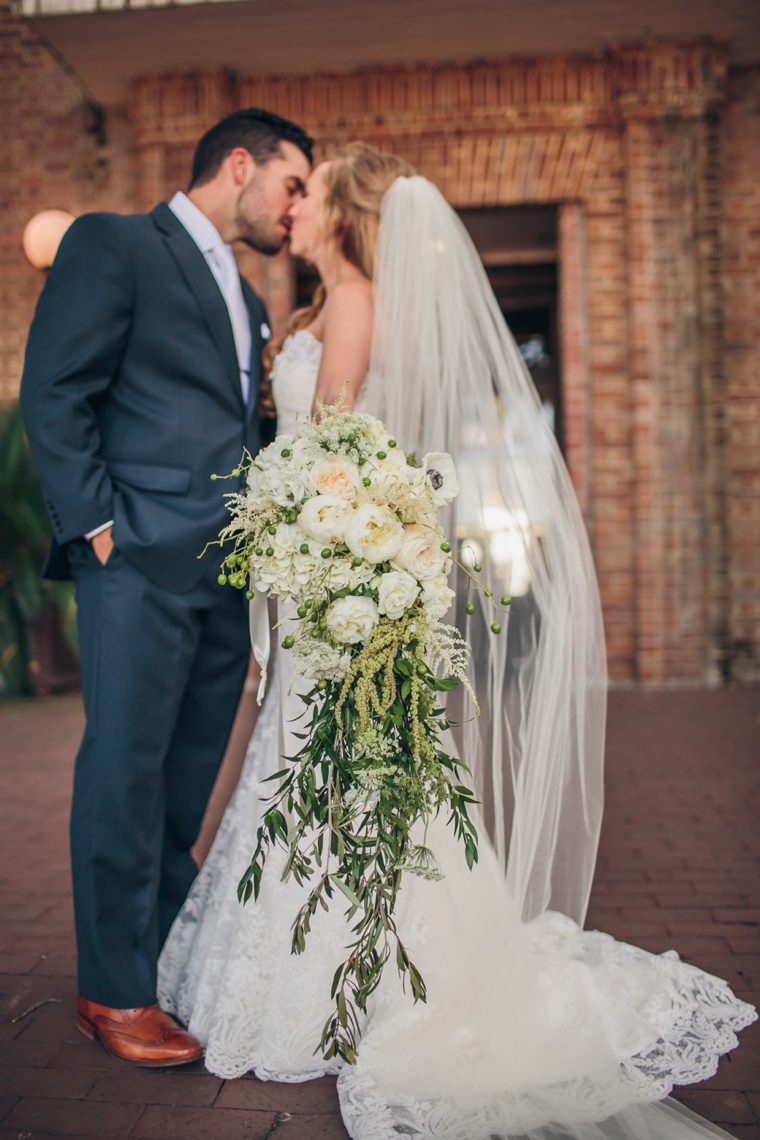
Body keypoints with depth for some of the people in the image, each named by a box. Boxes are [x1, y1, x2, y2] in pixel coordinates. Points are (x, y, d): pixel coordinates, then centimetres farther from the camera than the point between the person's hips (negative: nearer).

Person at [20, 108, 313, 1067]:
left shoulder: (246, 301, 25)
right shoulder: (113, 244, 3)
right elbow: (53, 393, -6)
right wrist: (99, 525, -12)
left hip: (228, 570, 7)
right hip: (144, 560, -7)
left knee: (188, 781, 11)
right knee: (126, 773, -2)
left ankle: (171, 962, 23)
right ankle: (115, 993, 11)